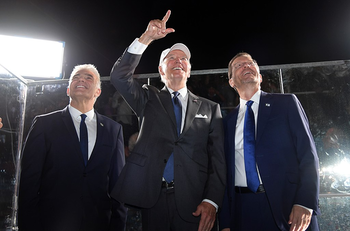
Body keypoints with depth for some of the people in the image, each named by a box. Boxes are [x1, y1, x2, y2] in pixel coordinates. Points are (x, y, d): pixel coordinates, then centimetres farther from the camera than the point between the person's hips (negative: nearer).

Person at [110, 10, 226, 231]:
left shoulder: (210, 108, 8)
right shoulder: (149, 99, 10)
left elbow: (218, 159, 2)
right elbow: (119, 76, -5)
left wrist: (211, 201, -8)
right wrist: (146, 39, -13)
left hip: (193, 203, 0)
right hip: (150, 198, 0)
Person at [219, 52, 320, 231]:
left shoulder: (287, 103, 5)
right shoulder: (228, 121, 10)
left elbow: (308, 154, -1)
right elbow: (227, 172, 8)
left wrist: (305, 203, -13)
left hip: (289, 206, -2)